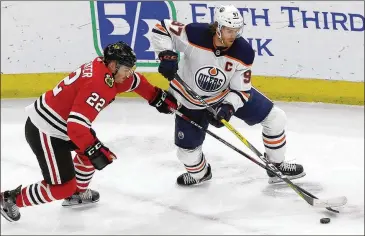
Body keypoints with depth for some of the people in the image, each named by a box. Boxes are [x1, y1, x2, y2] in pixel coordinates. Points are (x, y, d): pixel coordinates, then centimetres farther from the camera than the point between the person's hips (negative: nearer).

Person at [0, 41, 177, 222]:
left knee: (94, 150, 25)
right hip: (44, 132, -10)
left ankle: (77, 193, 40)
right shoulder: (97, 84, -26)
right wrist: (95, 150, -27)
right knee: (63, 186, -6)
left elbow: (135, 81, 21)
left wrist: (158, 97, 23)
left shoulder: (103, 68, 2)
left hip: (59, 124, 10)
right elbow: (76, 125, -32)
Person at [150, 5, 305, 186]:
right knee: (187, 150, 0)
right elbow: (160, 29, -22)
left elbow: (241, 89, -16)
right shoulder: (194, 34, -32)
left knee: (275, 117, -1)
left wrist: (228, 107, -34)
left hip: (229, 93, 2)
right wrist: (167, 55, -36)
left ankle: (277, 167, 19)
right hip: (191, 99, -2)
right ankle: (199, 173, 39)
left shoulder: (244, 53, -24)